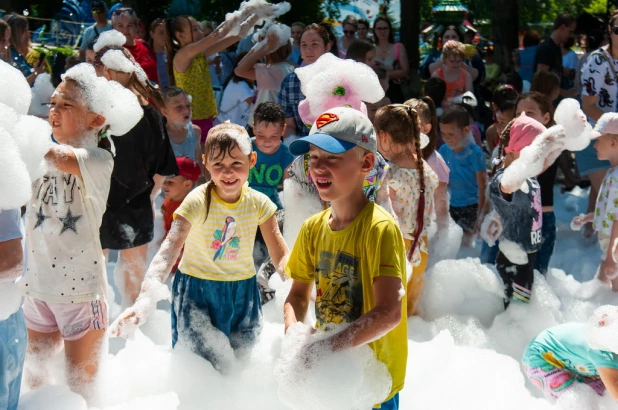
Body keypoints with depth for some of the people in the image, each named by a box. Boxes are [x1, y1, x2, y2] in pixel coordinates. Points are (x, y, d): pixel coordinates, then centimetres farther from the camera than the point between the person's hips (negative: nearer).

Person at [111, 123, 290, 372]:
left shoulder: (259, 204, -9)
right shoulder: (198, 202, -20)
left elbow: (281, 255, -7)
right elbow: (170, 248, -33)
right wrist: (146, 298, -49)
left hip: (243, 292, 4)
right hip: (196, 293, -3)